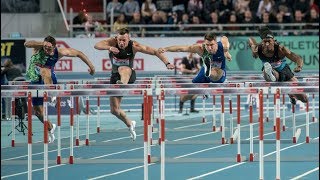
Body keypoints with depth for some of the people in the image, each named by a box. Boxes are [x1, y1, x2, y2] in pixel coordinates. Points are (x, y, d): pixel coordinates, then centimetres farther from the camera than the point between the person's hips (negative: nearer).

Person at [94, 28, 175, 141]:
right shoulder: (112, 42, -15)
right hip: (115, 76, 3)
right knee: (114, 110, 3)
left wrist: (167, 63, -23)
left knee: (123, 69, -41)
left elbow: (155, 52, -12)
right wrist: (109, 47, -53)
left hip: (129, 75, -3)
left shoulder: (134, 46, -16)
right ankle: (130, 124, 29)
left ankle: (123, 84, -73)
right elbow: (97, 45, -34)